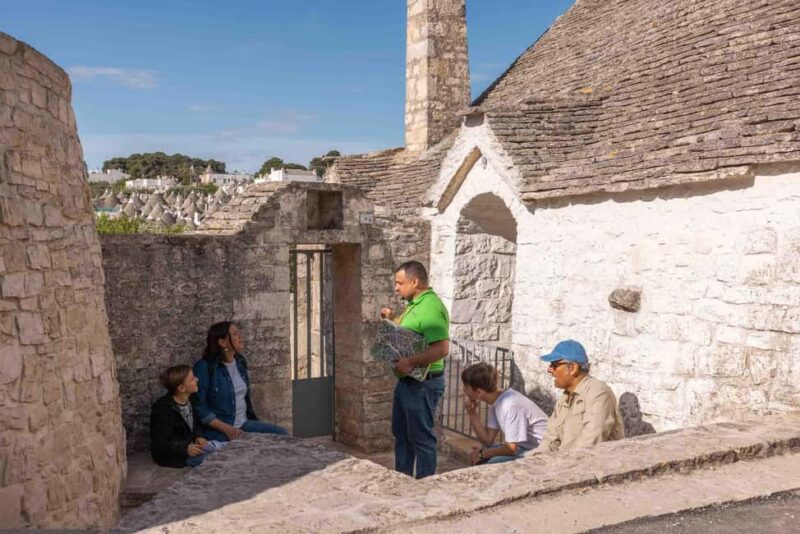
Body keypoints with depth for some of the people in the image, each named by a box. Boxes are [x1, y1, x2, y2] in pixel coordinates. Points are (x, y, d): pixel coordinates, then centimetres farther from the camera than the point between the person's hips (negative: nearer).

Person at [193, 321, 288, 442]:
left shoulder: (240, 362, 8)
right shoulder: (204, 367, -14)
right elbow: (199, 406, -16)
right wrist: (226, 428, -20)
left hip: (244, 424, 7)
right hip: (218, 431, -7)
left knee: (281, 433, -7)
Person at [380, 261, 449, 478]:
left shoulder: (431, 308, -23)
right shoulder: (415, 304, 9)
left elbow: (442, 348, -31)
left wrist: (410, 362, -33)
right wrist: (393, 318, 13)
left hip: (423, 384, -10)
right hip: (406, 381, 11)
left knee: (422, 437, 2)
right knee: (401, 433, 21)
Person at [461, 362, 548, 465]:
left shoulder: (510, 406, -26)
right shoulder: (495, 401, 2)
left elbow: (511, 448, -27)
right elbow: (488, 440, 2)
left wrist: (483, 453, -13)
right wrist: (472, 413, -7)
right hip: (523, 446, 9)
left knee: (494, 463, -23)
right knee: (478, 459, 5)